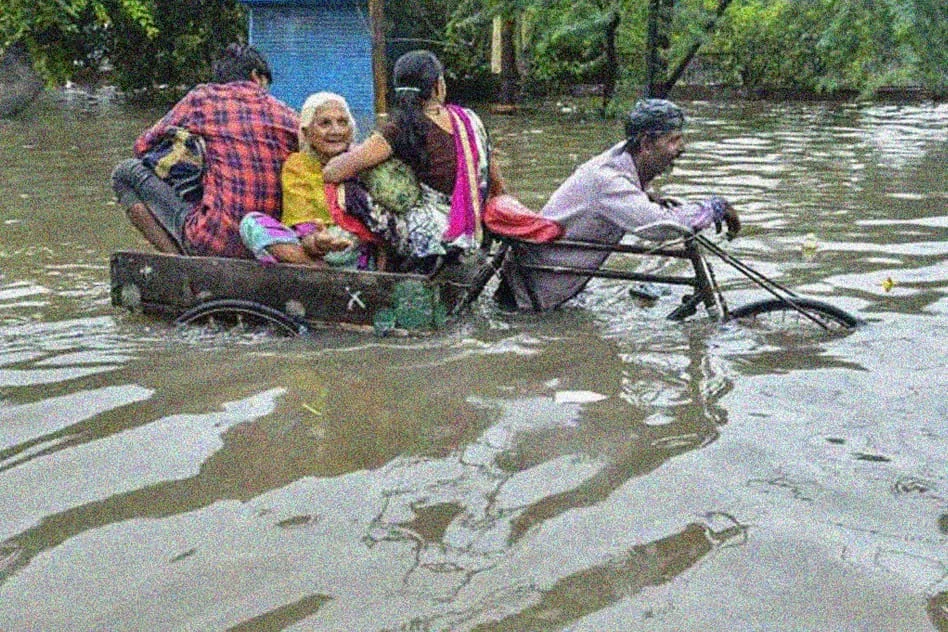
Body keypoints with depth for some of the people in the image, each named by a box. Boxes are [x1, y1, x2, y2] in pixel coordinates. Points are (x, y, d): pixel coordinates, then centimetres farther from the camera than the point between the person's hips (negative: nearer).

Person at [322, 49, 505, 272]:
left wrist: (355, 151, 8)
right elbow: (497, 187, 16)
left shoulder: (400, 130, -9)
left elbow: (331, 173, -13)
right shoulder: (471, 120, 6)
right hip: (474, 242, 6)